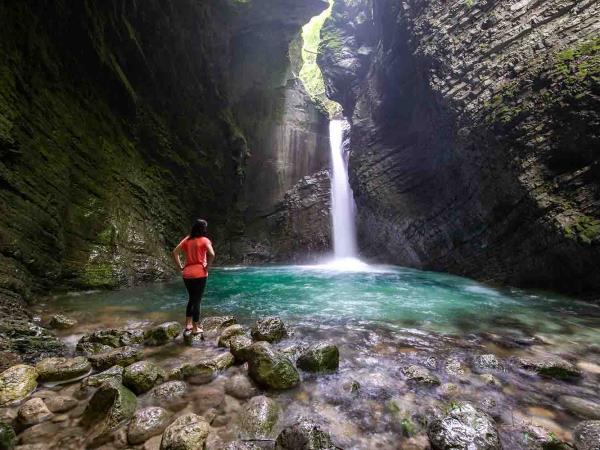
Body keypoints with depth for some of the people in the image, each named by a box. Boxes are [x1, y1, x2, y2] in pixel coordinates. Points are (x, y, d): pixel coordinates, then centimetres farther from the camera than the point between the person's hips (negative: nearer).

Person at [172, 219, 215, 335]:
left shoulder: (187, 239, 8)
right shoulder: (204, 240, -8)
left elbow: (175, 252, 6)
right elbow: (212, 254, -24)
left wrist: (180, 267, 8)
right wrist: (207, 267, -11)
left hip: (187, 274, 5)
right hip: (199, 274, -5)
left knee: (191, 299, 21)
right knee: (197, 300, 4)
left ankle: (188, 325, 27)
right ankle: (195, 328, 13)